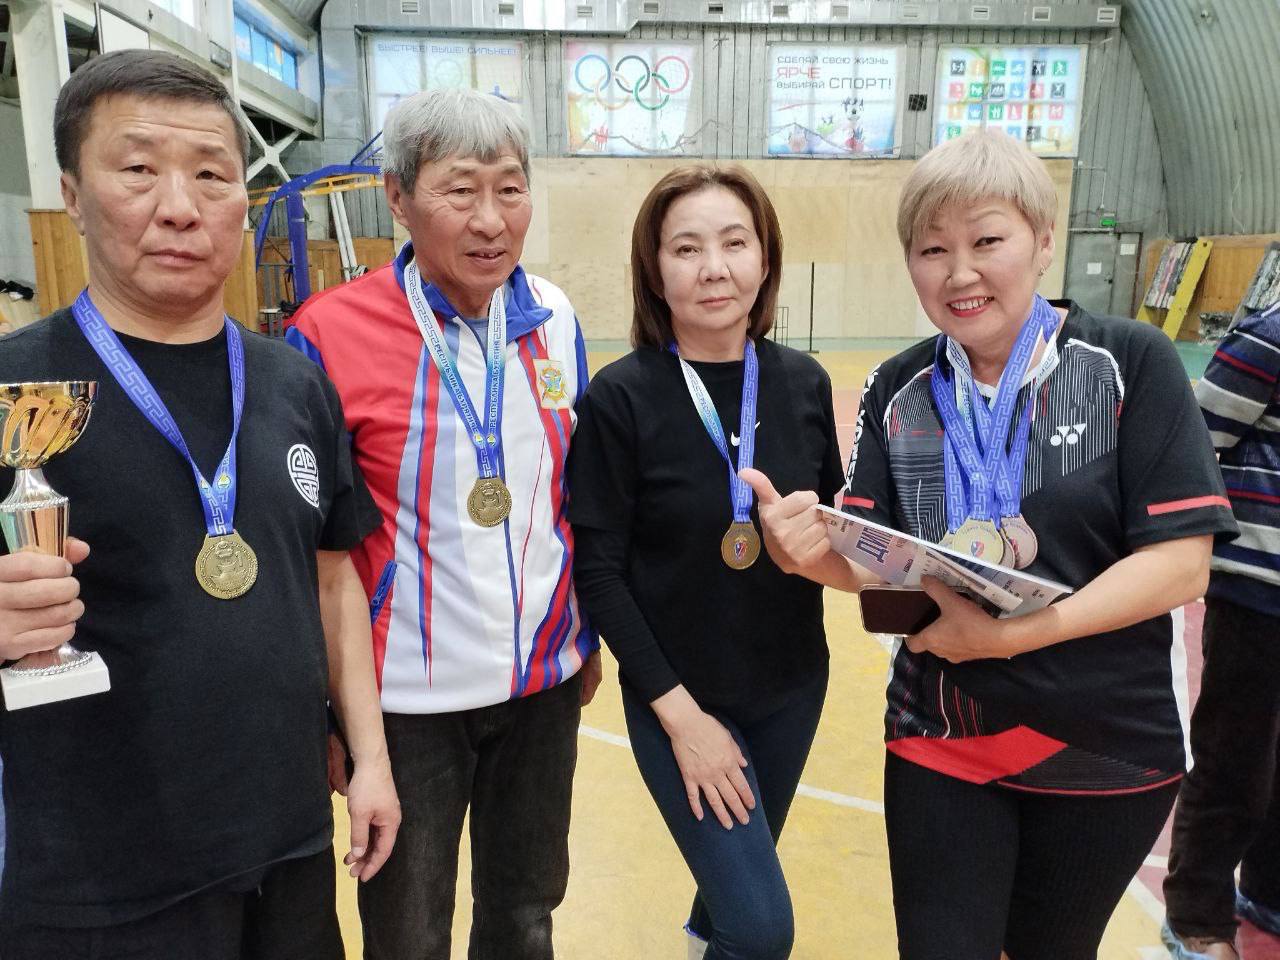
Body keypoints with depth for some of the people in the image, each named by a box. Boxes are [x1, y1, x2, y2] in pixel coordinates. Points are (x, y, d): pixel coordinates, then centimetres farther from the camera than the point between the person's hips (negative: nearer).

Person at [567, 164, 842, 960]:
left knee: (739, 884, 25)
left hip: (791, 688, 4)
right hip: (678, 698, -4)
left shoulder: (804, 382, -5)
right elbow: (598, 571, -15)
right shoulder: (620, 397, -17)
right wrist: (677, 711, -15)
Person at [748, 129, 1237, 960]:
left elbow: (1181, 562, -16)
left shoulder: (1132, 364, -11)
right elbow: (871, 563, -7)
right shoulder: (898, 391, -3)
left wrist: (1011, 635, -26)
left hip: (1108, 745, -1)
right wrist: (813, 555, -29)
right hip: (940, 737, 1)